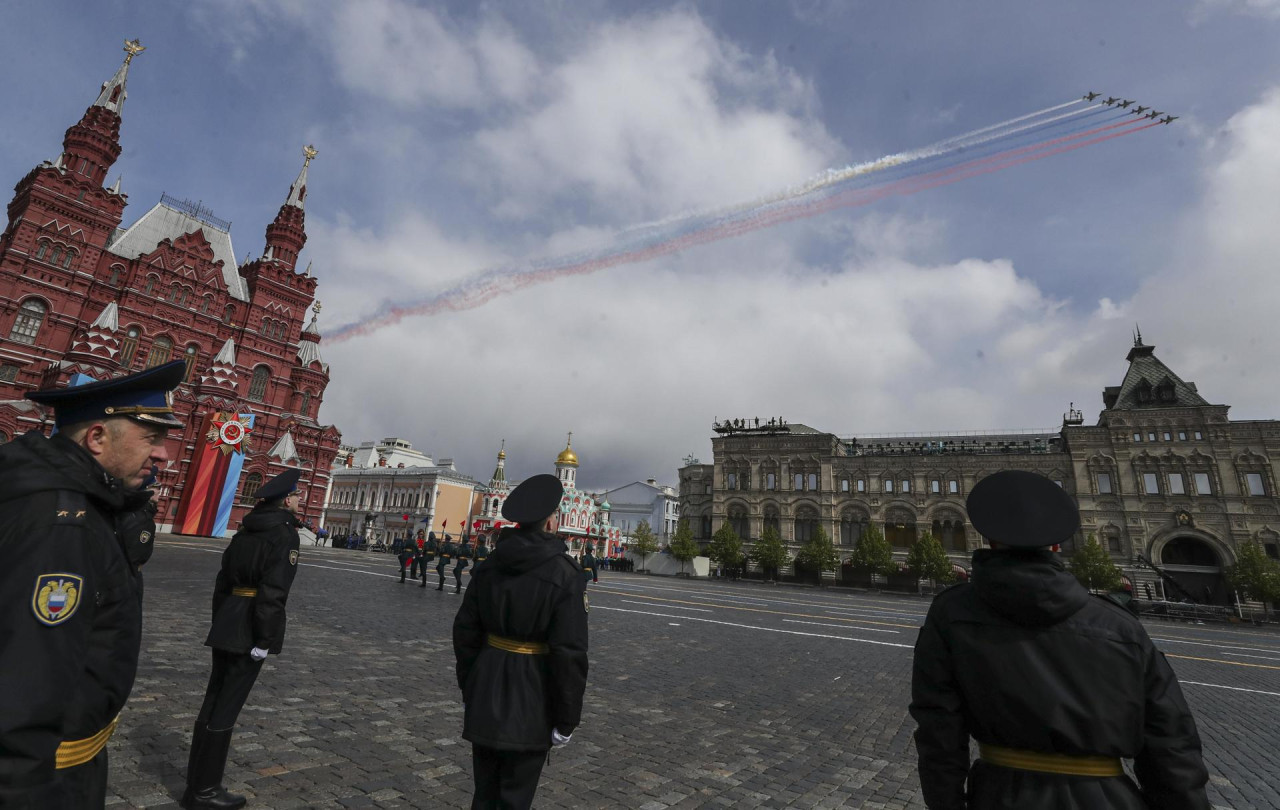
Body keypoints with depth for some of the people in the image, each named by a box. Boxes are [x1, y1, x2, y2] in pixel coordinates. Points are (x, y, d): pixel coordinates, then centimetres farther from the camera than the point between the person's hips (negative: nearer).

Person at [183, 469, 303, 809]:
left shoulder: (245, 530, 11)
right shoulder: (285, 532, -16)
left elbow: (223, 580, 15)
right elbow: (274, 590, -22)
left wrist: (220, 623, 21)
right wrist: (264, 640, -16)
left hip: (227, 623, 8)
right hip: (250, 628, -8)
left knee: (213, 702, 16)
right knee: (226, 708, 2)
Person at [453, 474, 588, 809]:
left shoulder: (489, 566, -3)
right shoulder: (565, 575, -19)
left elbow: (465, 631, 3)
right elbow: (570, 653, -20)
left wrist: (469, 687, 15)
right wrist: (566, 719, -8)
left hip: (486, 696, 5)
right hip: (531, 702, -5)